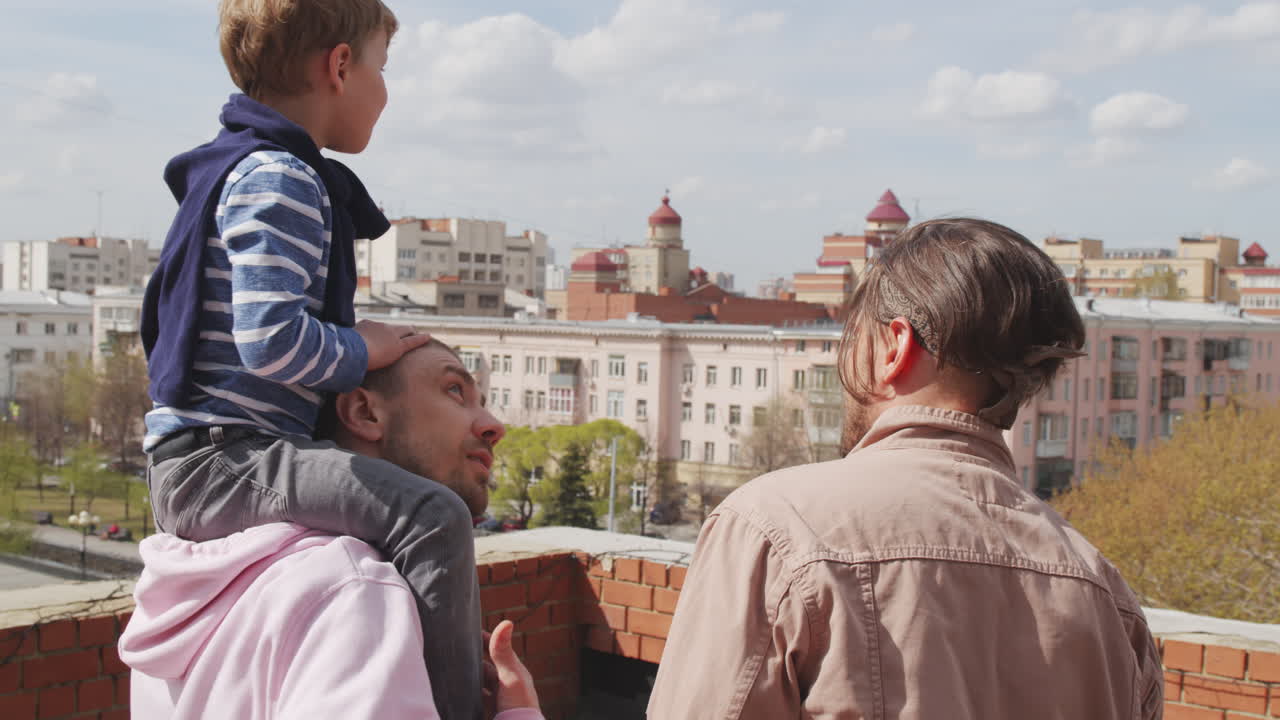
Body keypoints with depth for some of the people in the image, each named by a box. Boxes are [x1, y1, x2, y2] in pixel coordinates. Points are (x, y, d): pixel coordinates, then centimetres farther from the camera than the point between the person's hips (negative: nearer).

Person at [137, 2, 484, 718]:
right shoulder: (278, 180, -13)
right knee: (433, 516, -27)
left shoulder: (243, 168, 20)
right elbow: (271, 338, -25)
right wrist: (362, 352, -9)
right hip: (215, 459, -11)